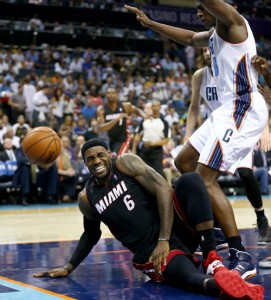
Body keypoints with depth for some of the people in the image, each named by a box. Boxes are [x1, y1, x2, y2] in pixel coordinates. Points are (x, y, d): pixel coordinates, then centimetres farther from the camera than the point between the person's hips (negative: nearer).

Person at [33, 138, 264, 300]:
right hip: (150, 252, 0)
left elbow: (163, 189, -11)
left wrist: (164, 239, -19)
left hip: (175, 227, 0)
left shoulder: (126, 163, 0)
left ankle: (212, 258, -35)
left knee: (191, 180, -31)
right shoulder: (86, 198, 9)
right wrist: (68, 268, 22)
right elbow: (91, 235, 28)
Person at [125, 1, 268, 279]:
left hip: (243, 108, -11)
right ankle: (214, 228, 22)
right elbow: (190, 38, 40)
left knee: (206, 179, -18)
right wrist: (150, 23, 42)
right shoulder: (215, 33, 19)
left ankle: (241, 258, -18)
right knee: (183, 162, 18)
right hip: (229, 109, 11)